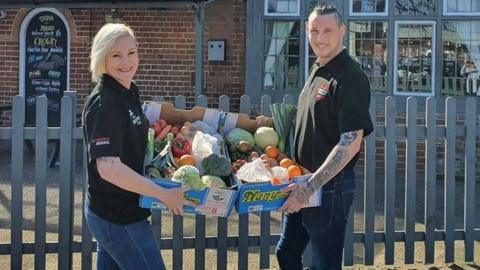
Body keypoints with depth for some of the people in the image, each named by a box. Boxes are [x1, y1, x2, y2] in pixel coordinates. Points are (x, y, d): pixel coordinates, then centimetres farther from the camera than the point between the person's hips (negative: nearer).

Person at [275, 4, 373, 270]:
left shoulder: (350, 78, -18)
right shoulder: (317, 69, 9)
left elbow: (351, 143, -24)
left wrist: (310, 186, -26)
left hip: (330, 186, -9)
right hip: (303, 186, 9)